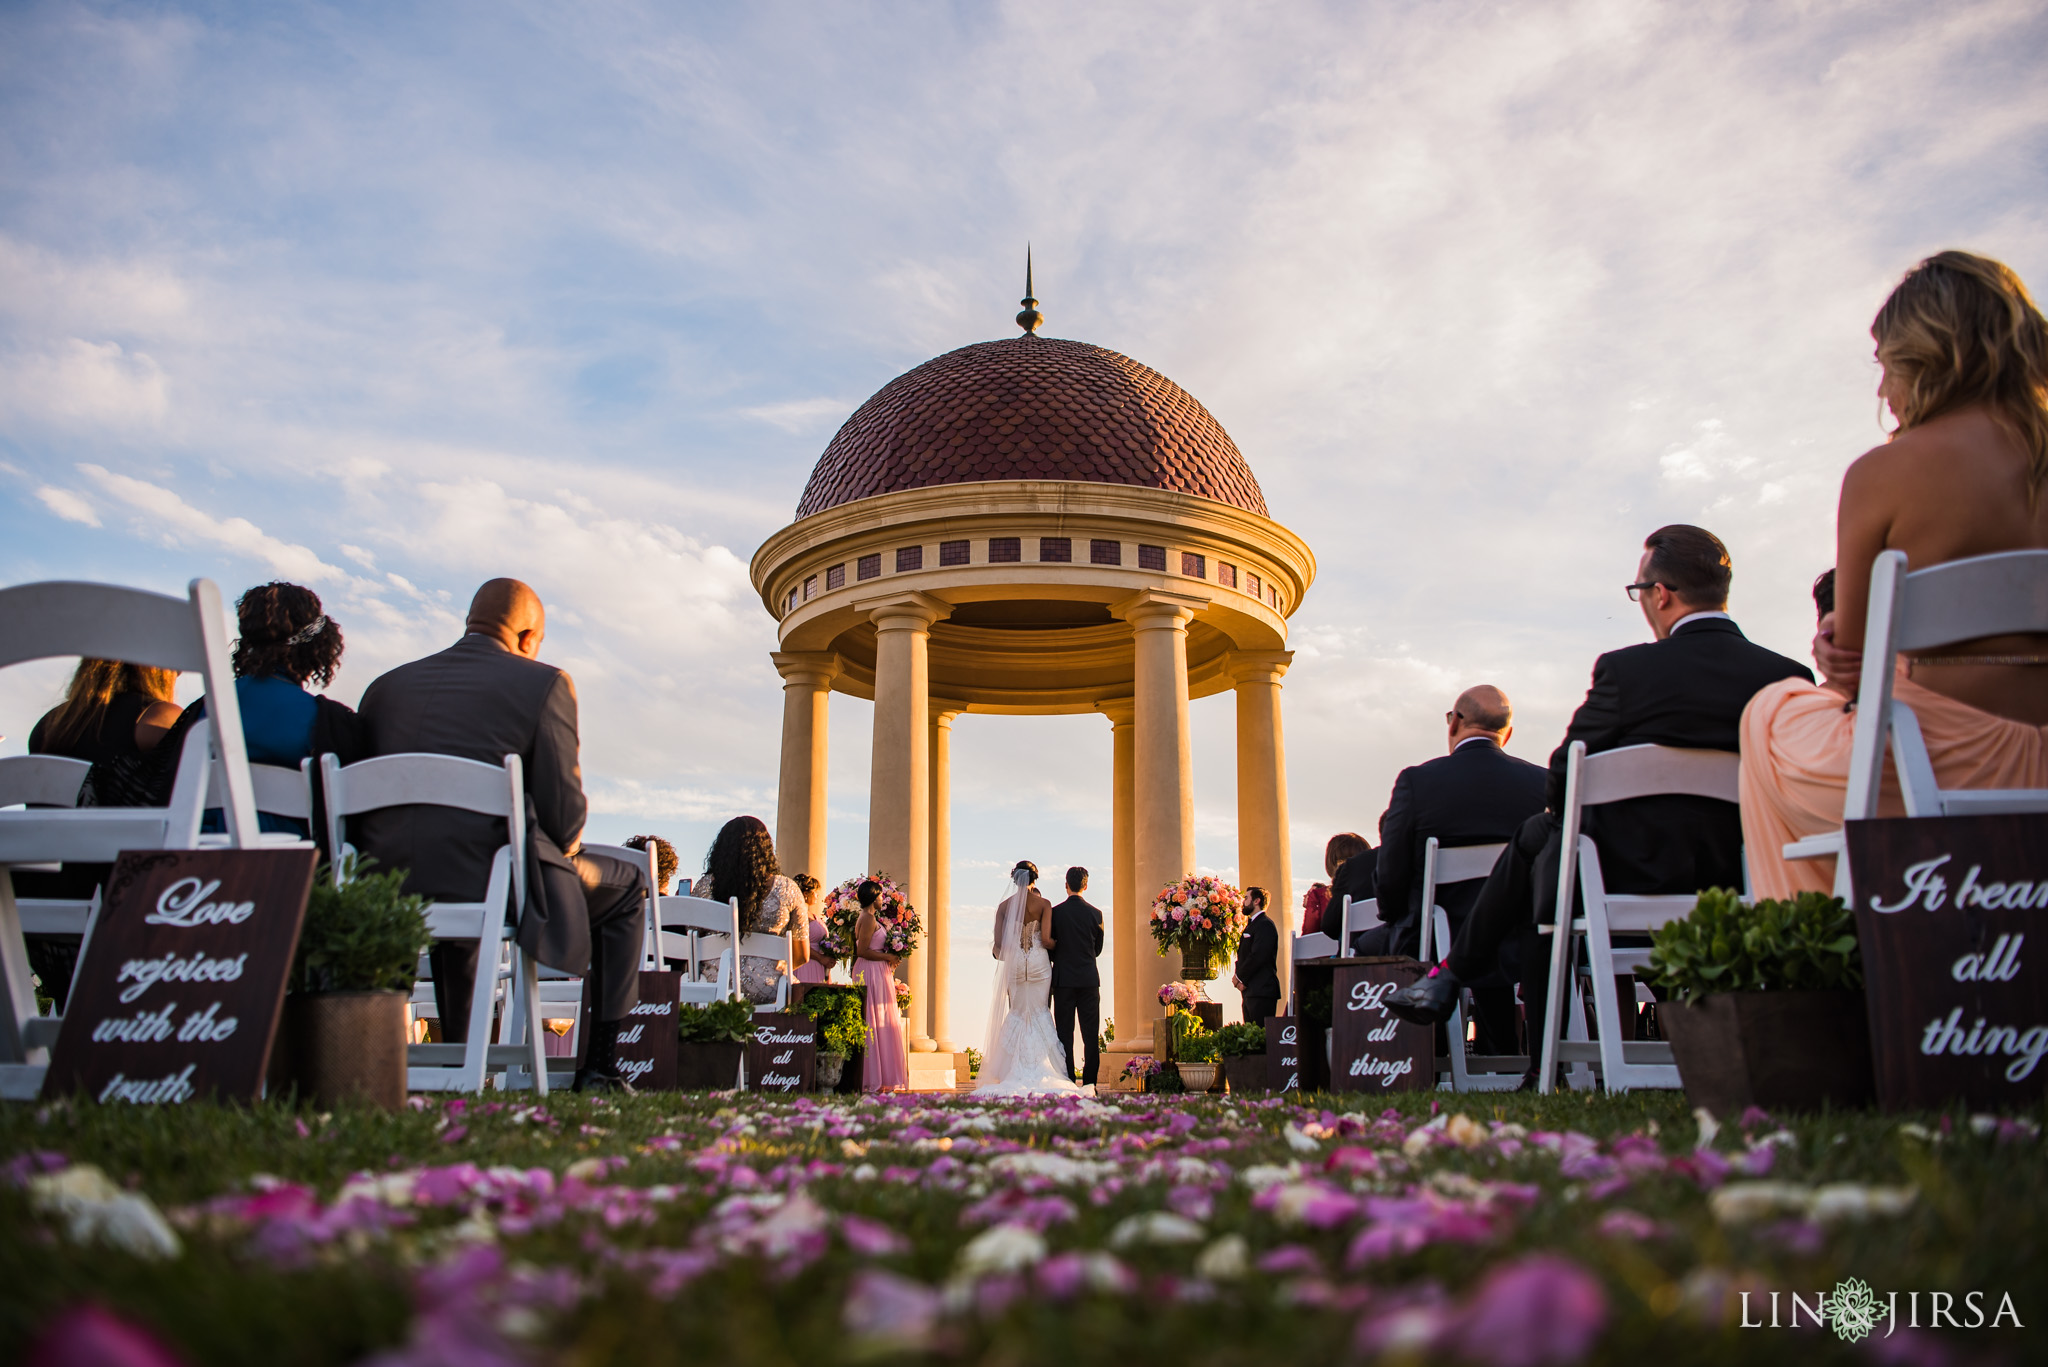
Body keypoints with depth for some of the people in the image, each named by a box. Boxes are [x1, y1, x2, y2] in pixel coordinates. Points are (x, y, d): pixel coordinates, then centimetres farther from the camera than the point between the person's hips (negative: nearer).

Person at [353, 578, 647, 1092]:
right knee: (627, 886, 20)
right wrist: (566, 845, 17)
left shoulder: (386, 685, 15)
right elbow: (565, 814, -6)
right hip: (497, 886, -6)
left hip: (391, 895, 6)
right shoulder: (545, 684, -1)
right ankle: (600, 1067, 17)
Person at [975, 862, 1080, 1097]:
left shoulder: (1005, 906, 1)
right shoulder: (1043, 904, -5)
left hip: (1014, 964, 2)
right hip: (1039, 963, -2)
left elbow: (998, 944, -1)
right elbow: (1046, 939, -12)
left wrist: (1000, 952, 21)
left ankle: (1018, 1075, 6)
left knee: (1017, 1016, 10)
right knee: (1039, 1015, 5)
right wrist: (1057, 945, 9)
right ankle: (1039, 1074, 0)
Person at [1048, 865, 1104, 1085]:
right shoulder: (1095, 913, 1)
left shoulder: (1055, 912, -4)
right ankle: (1089, 1081, 1)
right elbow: (1098, 949, 10)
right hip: (1089, 979, 1)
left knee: (1065, 1033, 3)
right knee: (1090, 1034, 4)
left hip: (1063, 978, -1)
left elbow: (1049, 945, 1)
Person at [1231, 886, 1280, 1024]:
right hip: (1249, 992, 10)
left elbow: (1258, 956, -19)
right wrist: (1237, 975, 3)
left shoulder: (1265, 925, -10)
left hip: (1262, 992, -10)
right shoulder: (1251, 924, 22)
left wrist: (1240, 978, -10)